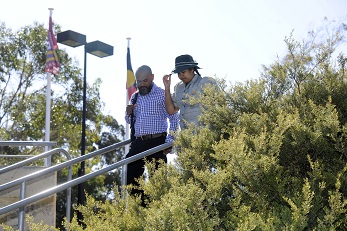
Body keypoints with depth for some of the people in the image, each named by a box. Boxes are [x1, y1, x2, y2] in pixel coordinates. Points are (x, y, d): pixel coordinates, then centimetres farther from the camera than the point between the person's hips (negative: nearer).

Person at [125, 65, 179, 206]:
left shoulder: (161, 95, -1)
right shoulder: (134, 97, 17)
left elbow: (174, 119, -5)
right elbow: (129, 122, 26)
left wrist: (169, 141, -14)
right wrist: (129, 114, 3)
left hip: (157, 142, -6)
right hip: (138, 143, 6)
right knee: (129, 175, 2)